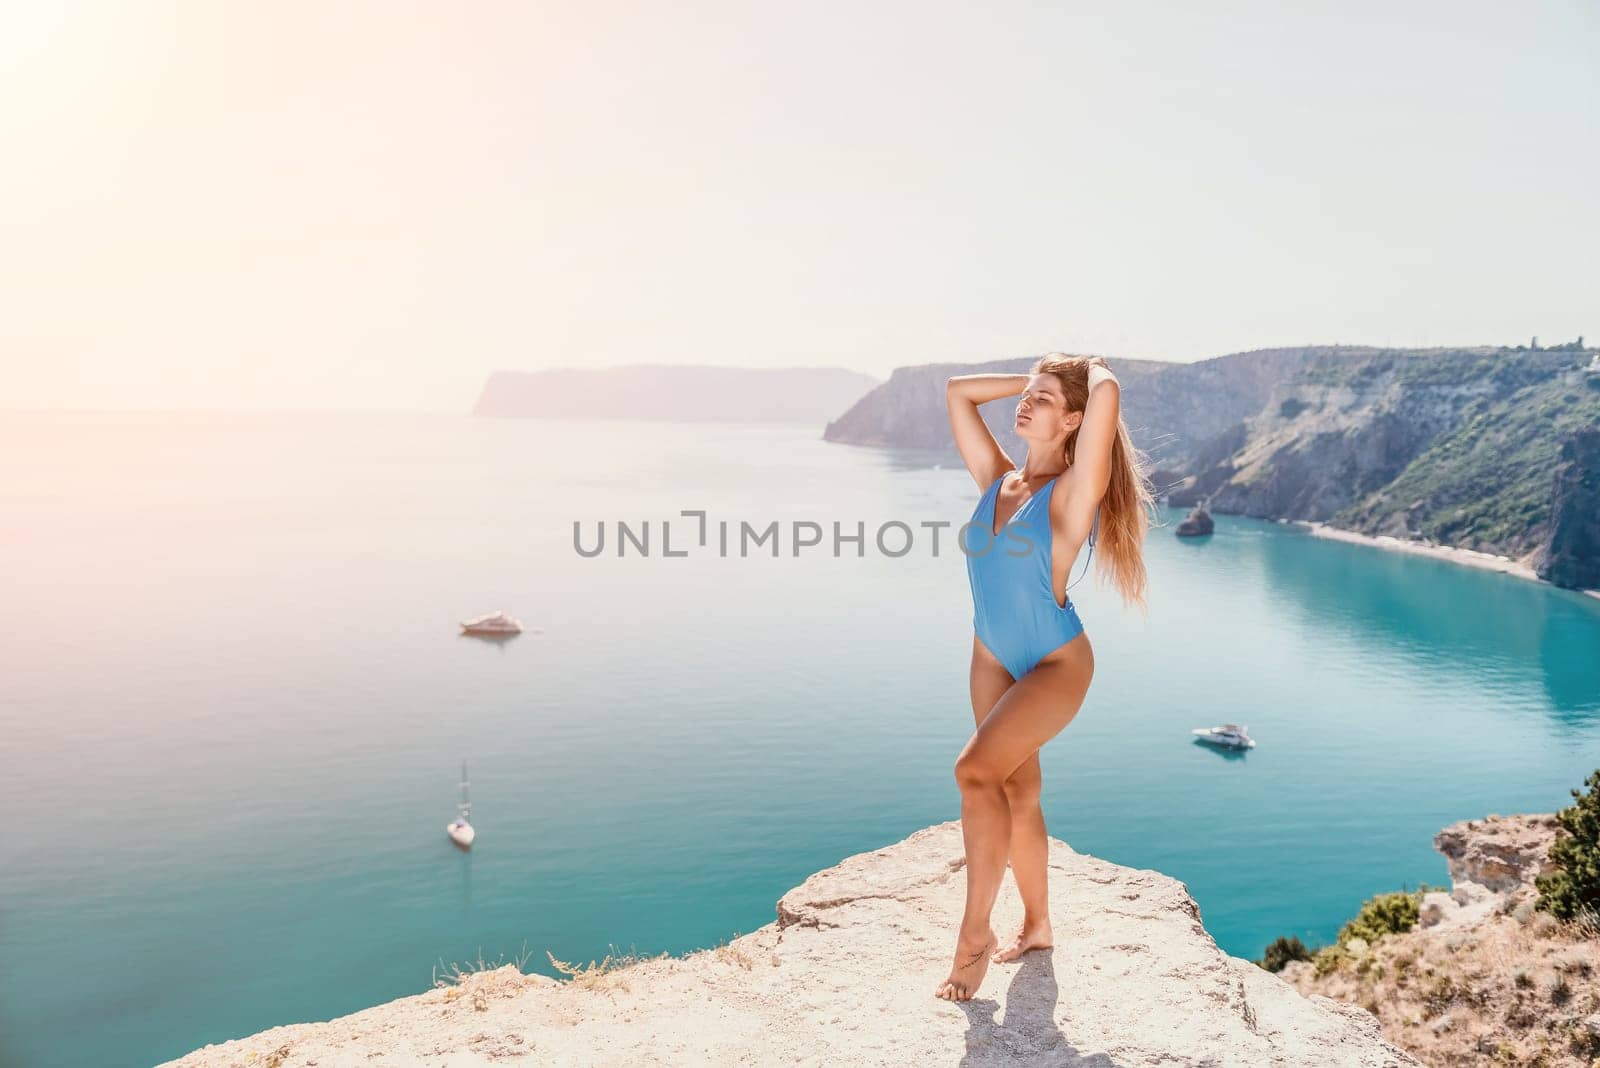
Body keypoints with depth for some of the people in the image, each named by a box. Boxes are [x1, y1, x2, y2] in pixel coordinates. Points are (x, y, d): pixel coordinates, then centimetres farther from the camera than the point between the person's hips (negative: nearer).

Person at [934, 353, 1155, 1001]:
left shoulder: (1073, 491, -15)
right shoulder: (996, 481, 1)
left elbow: (1107, 394, -28)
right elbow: (957, 392, 9)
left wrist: (1093, 372, -6)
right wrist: (1034, 378, 8)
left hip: (1055, 665, -6)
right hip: (993, 660, 6)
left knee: (976, 770, -24)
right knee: (1017, 794, 14)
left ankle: (975, 932, -10)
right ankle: (1036, 926, 32)